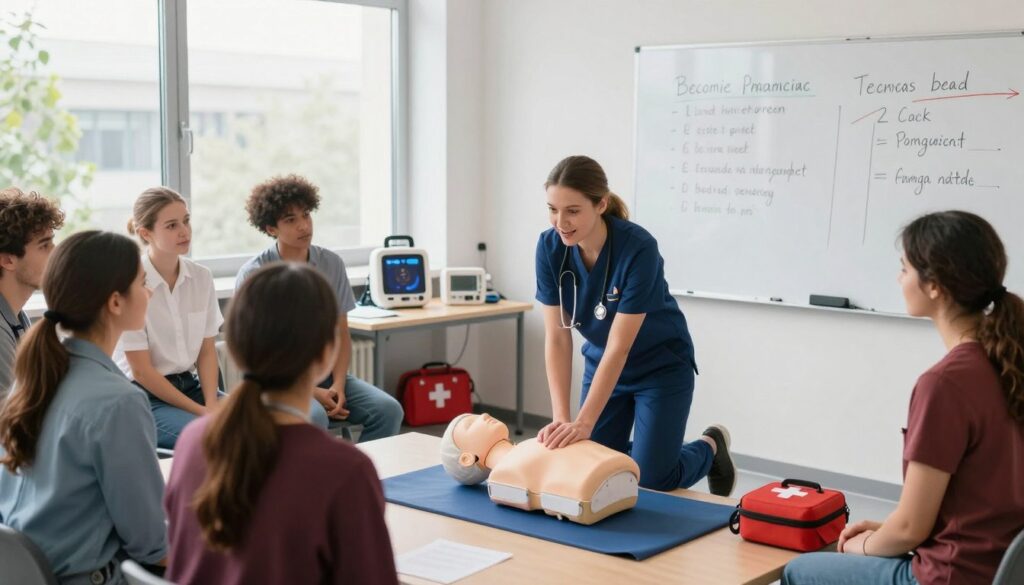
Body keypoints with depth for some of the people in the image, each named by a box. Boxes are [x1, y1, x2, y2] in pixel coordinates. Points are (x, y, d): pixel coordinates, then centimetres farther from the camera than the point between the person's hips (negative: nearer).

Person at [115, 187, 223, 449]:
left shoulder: (201, 277, 2)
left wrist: (211, 405, -12)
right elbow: (141, 371, -13)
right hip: (145, 396, -5)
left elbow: (207, 351, 5)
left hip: (189, 385, 5)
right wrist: (199, 410, -15)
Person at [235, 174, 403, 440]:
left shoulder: (332, 264, 5)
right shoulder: (253, 275, -7)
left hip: (326, 372, 4)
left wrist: (338, 385, -11)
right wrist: (310, 393, -17)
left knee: (388, 410, -21)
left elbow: (341, 335, 8)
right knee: (314, 418, -36)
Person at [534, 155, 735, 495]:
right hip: (602, 364, 5)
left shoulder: (638, 249, -32)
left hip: (660, 366, -5)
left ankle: (711, 447, 23)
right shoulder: (550, 248, -18)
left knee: (652, 479, -8)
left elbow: (619, 346, -30)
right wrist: (561, 418, -25)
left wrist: (584, 422, -33)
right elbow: (557, 339, -16)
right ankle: (652, 449, 31)